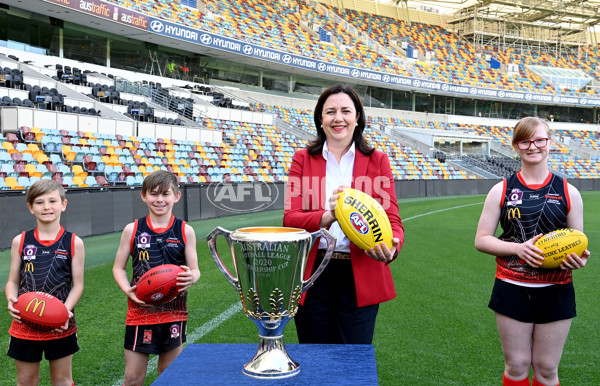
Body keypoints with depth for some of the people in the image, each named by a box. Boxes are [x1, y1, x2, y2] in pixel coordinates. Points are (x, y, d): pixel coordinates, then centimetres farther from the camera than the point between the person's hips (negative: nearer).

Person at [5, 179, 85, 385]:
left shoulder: (74, 243, -6)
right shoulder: (20, 241, 0)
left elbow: (77, 284, -3)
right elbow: (13, 281, 5)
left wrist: (66, 310, -19)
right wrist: (11, 300, -16)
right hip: (25, 324, 2)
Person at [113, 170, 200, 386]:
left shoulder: (185, 231, -1)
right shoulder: (132, 230, -1)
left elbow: (194, 269, 3)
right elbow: (118, 267, 6)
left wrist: (192, 277, -20)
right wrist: (127, 289, -13)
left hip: (174, 312, 1)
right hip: (140, 310, 0)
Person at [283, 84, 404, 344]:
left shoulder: (377, 161, 5)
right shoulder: (303, 159, 5)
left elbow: (391, 217, -2)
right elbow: (290, 218, -5)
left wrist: (391, 247, -25)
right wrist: (328, 217, -26)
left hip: (360, 277, 0)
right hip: (312, 276, 1)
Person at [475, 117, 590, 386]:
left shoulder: (569, 192, 1)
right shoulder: (502, 190, -1)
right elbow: (481, 240, -1)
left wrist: (578, 260, -14)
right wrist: (518, 248, -17)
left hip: (556, 291, 1)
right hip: (512, 290, 0)